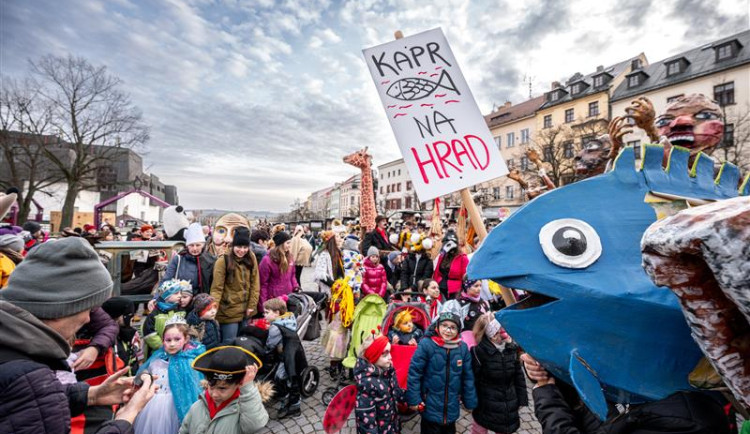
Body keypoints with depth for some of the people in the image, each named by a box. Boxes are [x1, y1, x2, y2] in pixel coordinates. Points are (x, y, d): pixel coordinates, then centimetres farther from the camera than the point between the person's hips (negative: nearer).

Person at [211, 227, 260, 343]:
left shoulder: (251, 258, -1)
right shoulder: (223, 260, -13)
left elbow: (255, 284, 1)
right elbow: (217, 288, -13)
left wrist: (252, 305, -3)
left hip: (246, 309, 5)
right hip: (229, 310, -4)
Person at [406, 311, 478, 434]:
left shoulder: (463, 348, -5)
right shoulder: (426, 344, -19)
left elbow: (468, 377, 3)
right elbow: (414, 372, -14)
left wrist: (470, 401, 6)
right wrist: (414, 399, -14)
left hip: (452, 409, 4)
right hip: (430, 407, -4)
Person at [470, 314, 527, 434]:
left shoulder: (512, 348, -4)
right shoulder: (479, 351, -20)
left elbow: (518, 374, 6)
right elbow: (473, 379, -15)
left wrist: (521, 399, 8)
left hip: (508, 405, 5)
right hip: (486, 405, -4)